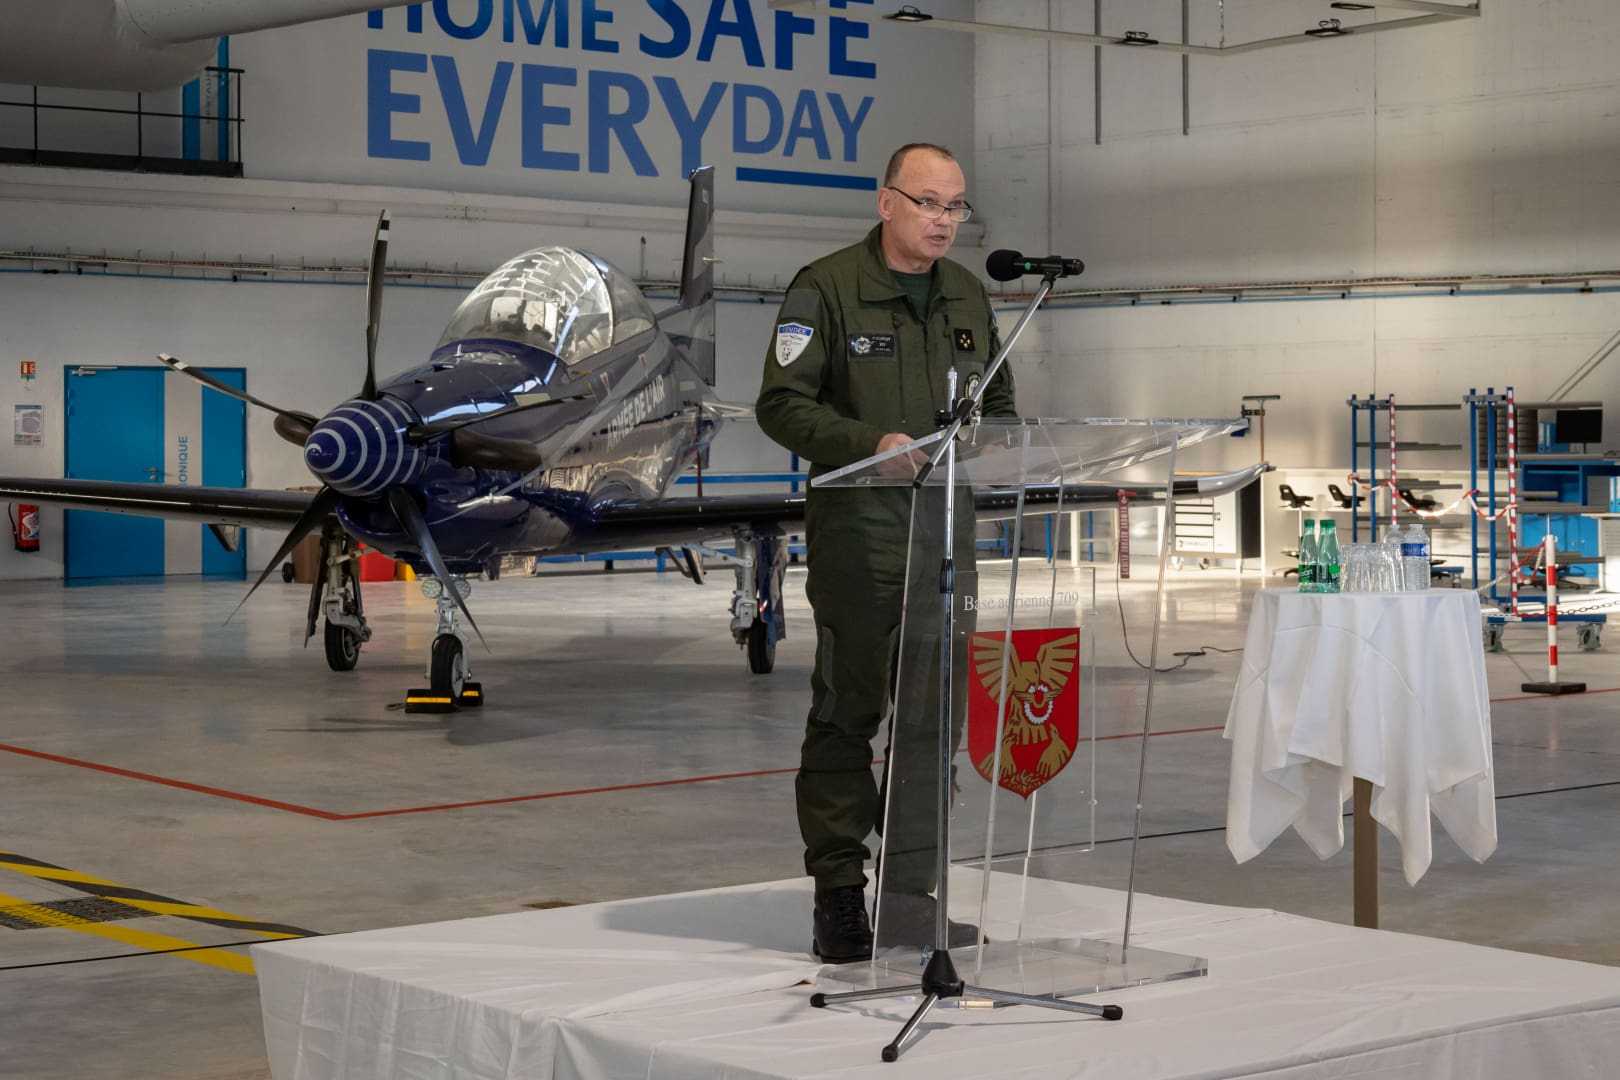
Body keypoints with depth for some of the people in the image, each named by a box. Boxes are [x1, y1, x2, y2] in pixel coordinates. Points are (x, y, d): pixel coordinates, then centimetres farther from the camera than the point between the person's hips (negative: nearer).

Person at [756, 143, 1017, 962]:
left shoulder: (968, 294, 15)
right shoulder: (826, 288, -5)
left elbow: (998, 402, 24)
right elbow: (782, 404, -11)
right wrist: (871, 444, -24)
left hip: (945, 532, 6)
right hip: (858, 533, -6)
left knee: (932, 716, 6)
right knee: (846, 713, 0)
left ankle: (911, 895, 13)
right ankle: (838, 899, 8)